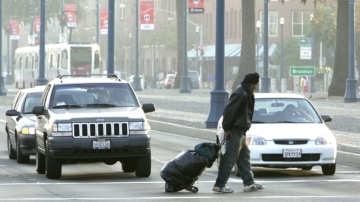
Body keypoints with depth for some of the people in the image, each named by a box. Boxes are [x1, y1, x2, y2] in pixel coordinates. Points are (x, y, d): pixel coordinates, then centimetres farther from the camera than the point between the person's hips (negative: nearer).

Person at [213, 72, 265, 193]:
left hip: (241, 131, 11)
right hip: (235, 131, -11)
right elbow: (229, 111, -22)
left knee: (244, 156, 14)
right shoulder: (240, 94, -19)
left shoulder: (247, 94, 14)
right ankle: (219, 185, -6)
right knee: (230, 158, -8)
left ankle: (249, 183, 19)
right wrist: (226, 128, -19)